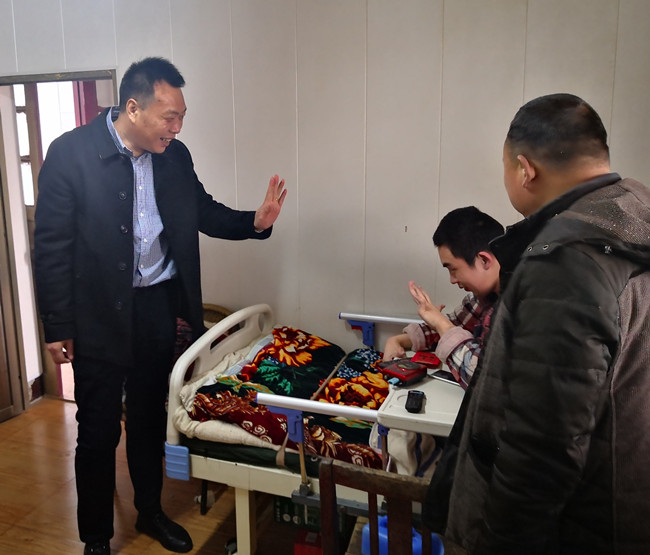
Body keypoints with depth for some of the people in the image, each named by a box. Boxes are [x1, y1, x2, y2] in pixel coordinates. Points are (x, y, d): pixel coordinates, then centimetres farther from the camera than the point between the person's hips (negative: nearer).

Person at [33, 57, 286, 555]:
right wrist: (58, 327, -10)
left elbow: (204, 212, 12)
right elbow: (51, 246, -11)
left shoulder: (175, 156, 0)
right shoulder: (70, 153, -14)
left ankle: (150, 511, 41)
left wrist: (255, 221, -7)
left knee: (150, 417, 20)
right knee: (99, 430, 9)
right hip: (99, 313, -4)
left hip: (158, 306, 5)